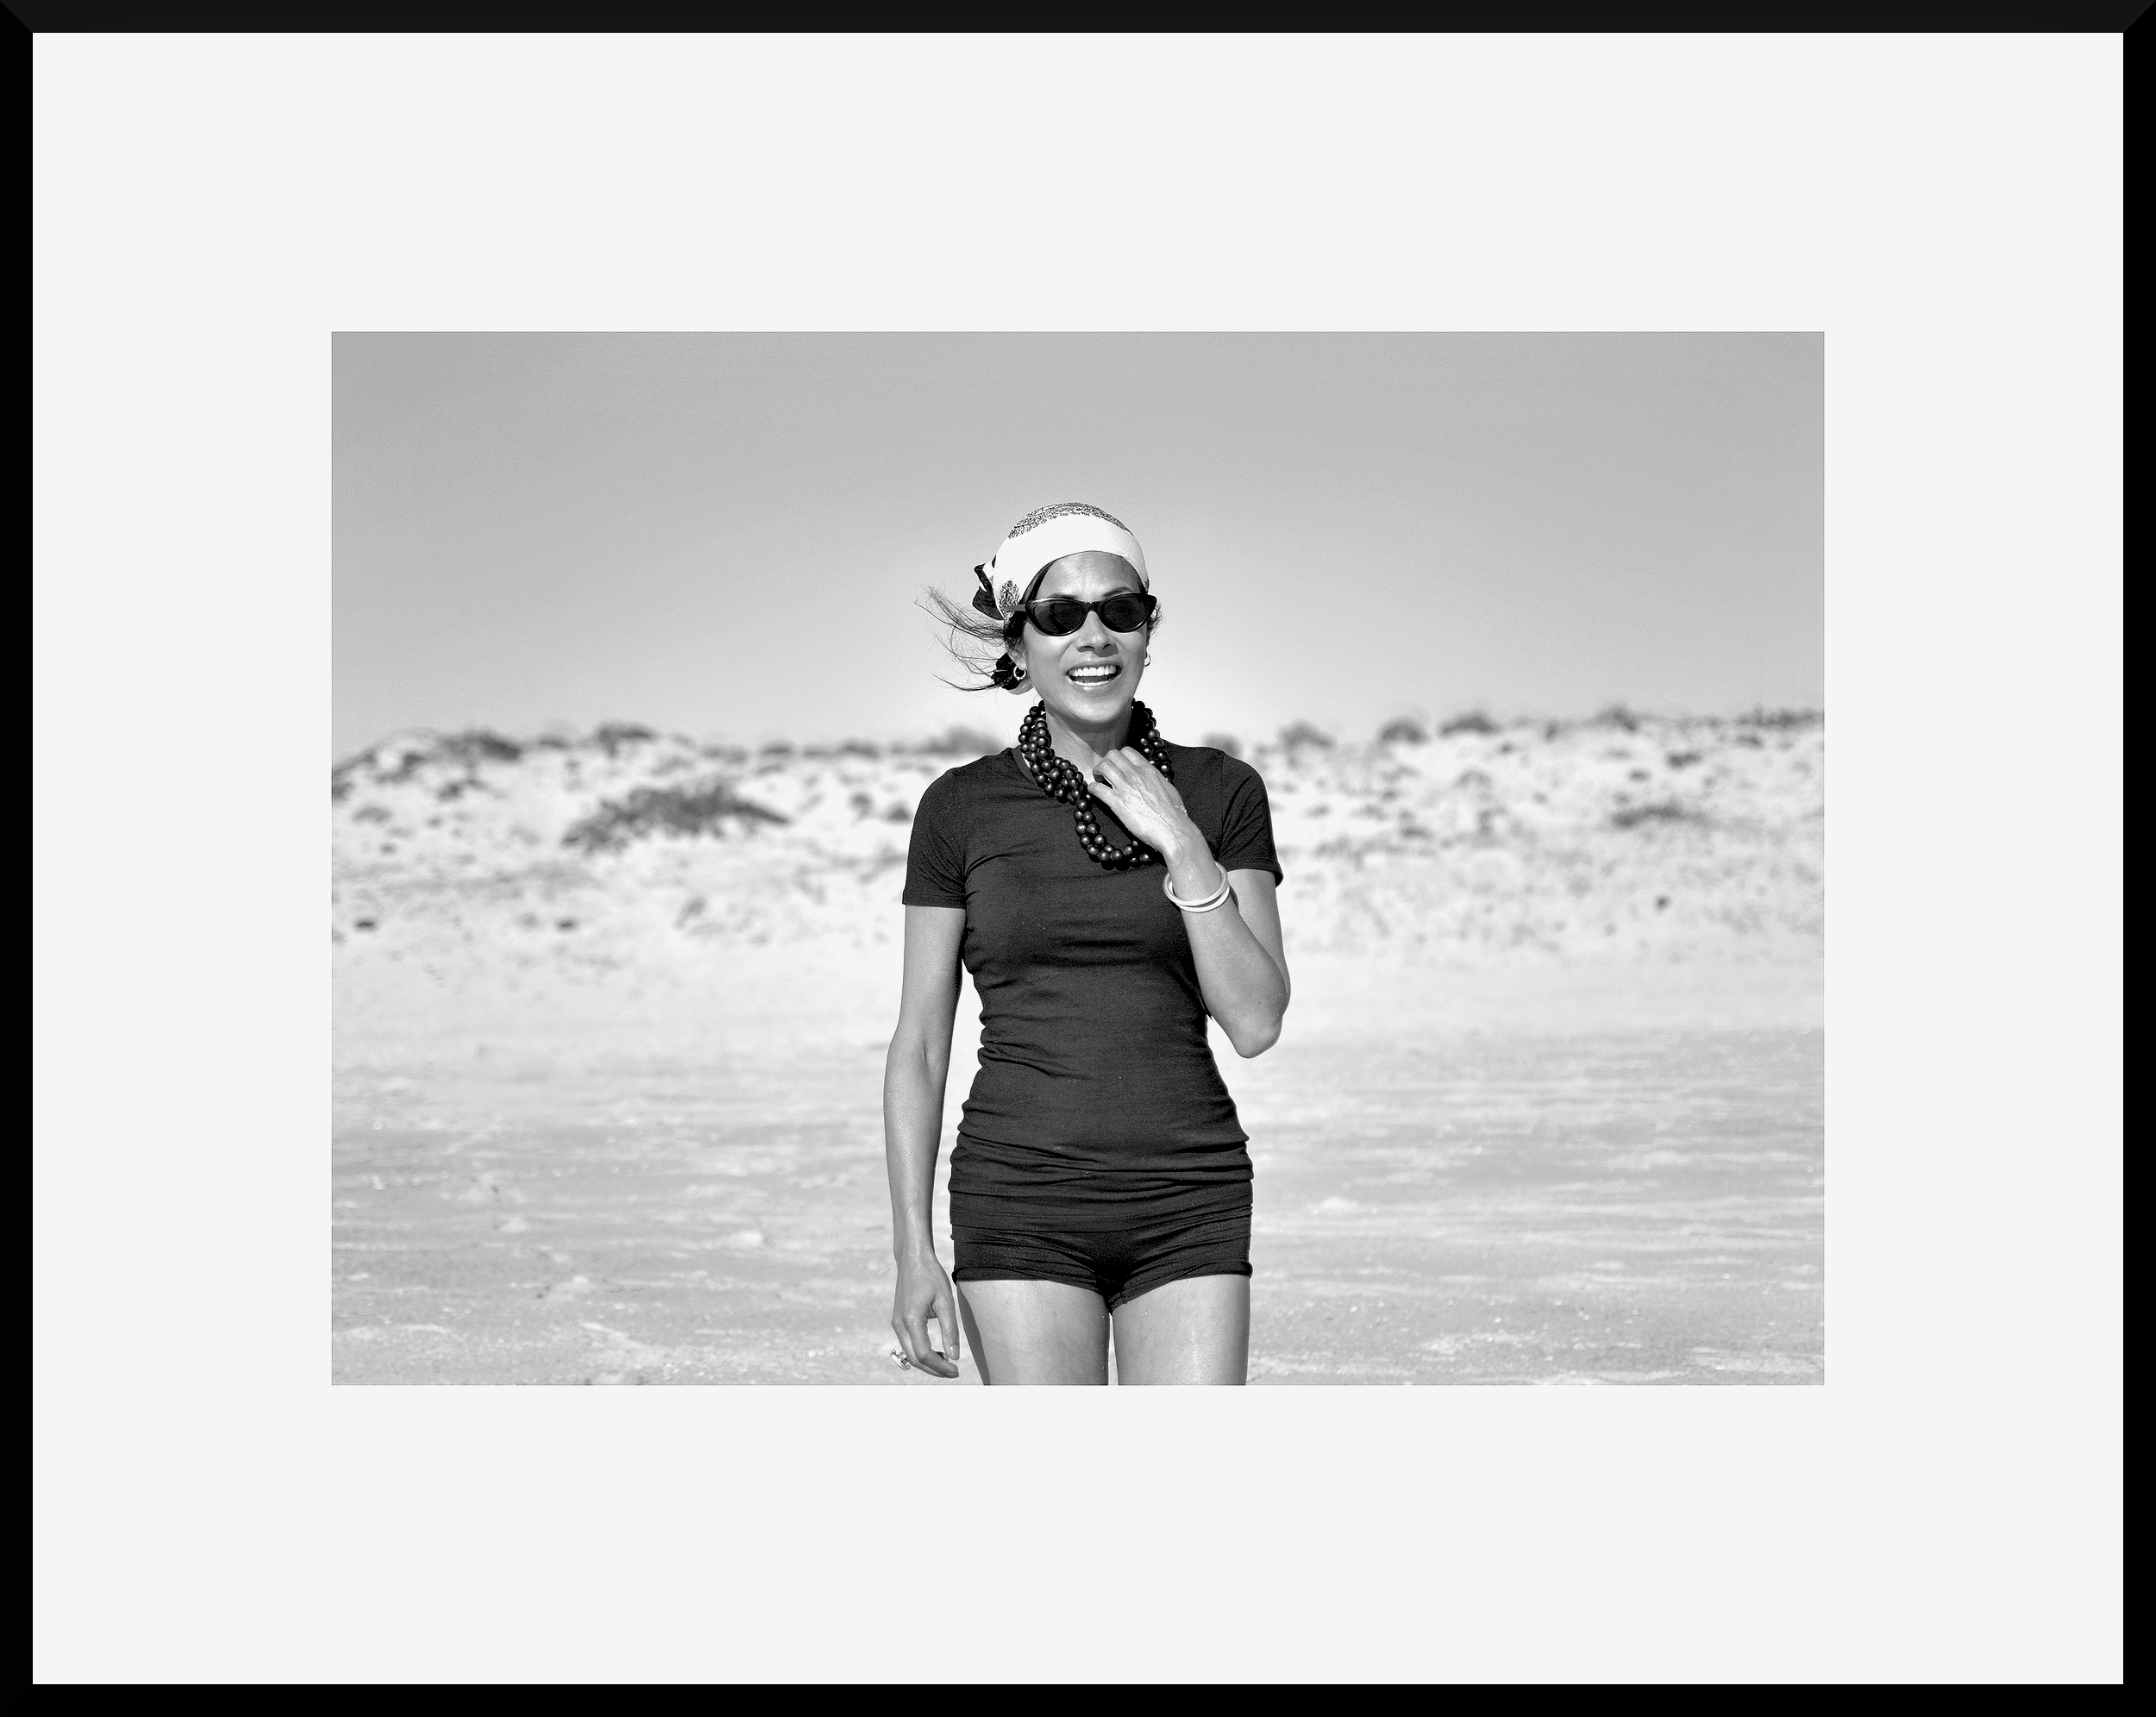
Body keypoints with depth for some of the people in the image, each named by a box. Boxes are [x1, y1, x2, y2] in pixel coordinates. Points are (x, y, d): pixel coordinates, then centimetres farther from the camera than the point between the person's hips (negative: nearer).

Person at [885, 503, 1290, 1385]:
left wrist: (1183, 849, -11)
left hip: (1190, 1206, 1)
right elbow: (919, 1044, 4)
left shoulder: (1220, 792, 3)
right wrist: (913, 1251, -3)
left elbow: (1256, 1022, -2)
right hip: (1022, 1202, -1)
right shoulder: (961, 807, 1)